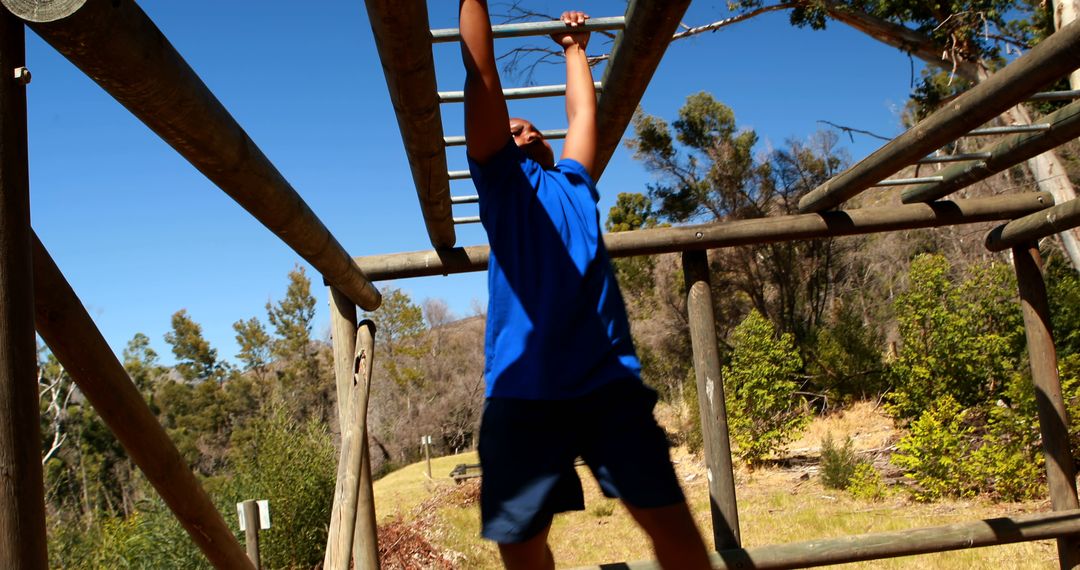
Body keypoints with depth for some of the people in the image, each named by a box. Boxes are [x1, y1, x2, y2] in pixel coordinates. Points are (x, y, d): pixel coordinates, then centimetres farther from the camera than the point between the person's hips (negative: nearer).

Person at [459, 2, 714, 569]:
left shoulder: (574, 183, 24)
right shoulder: (500, 183, 13)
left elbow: (583, 111, 34)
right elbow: (482, 79, 9)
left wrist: (574, 49, 47)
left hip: (608, 380, 3)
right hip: (523, 391, -3)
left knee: (673, 524, 0)